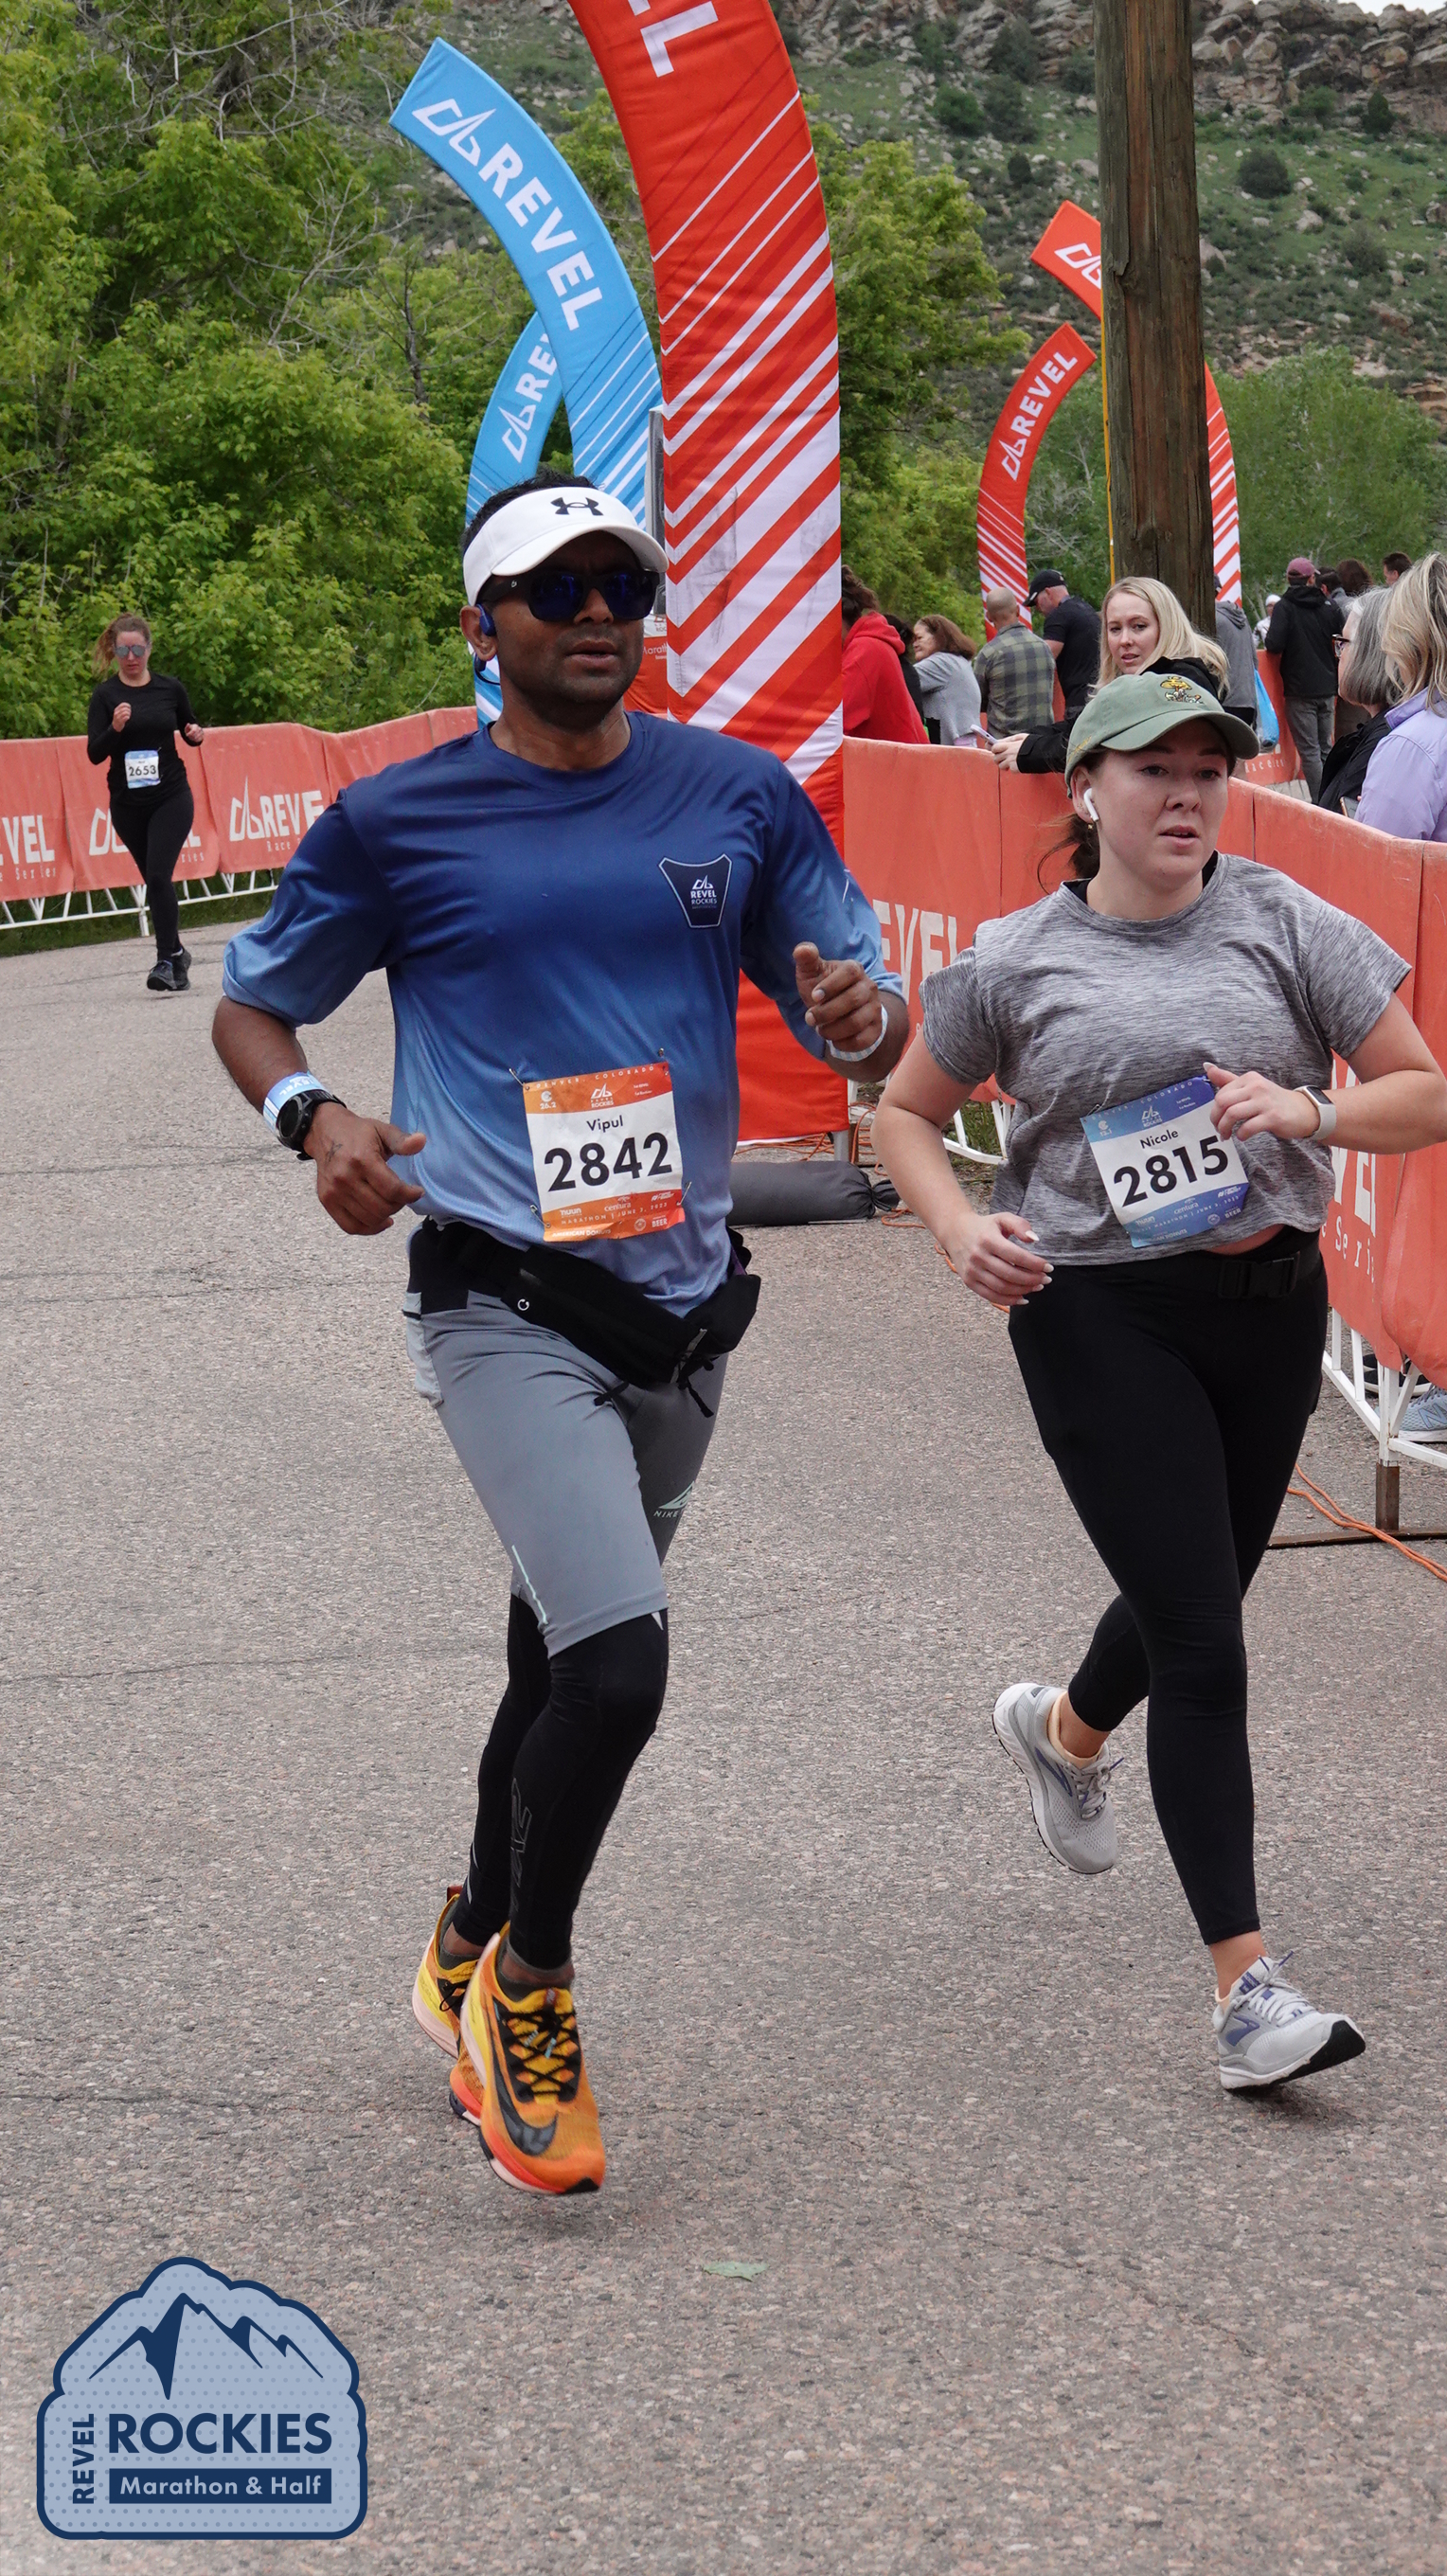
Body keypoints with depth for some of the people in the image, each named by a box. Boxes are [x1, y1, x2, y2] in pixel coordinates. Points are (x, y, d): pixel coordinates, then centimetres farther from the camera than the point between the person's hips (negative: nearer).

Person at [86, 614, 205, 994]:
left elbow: (189, 729, 17)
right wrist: (115, 728, -24)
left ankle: (166, 962, -13)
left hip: (171, 799, -1)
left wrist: (195, 733, -6)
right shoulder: (105, 695, -2)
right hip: (128, 804, 1)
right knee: (153, 880, 10)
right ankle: (175, 953, 27)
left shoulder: (170, 689, 1)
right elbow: (94, 754, -7)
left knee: (158, 876, -15)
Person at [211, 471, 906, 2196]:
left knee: (568, 1660, 19)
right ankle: (528, 1986, 4)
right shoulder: (397, 822, -4)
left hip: (681, 1301, 5)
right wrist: (311, 1118, -14)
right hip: (506, 1306, -4)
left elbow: (870, 1029, 7)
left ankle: (472, 1956, 43)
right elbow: (251, 1006, 7)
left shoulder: (741, 798, 4)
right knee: (612, 1663, -20)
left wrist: (859, 1018, -18)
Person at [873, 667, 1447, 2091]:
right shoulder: (1016, 962, -2)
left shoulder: (1283, 923, 0)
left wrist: (1311, 1111, -19)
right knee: (1201, 1644, -10)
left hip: (1268, 1301, 4)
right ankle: (1248, 1986, -9)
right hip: (1099, 1316, -3)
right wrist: (959, 1228, -7)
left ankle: (1063, 1729, 57)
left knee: (1195, 1594, 21)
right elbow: (905, 1111, 11)